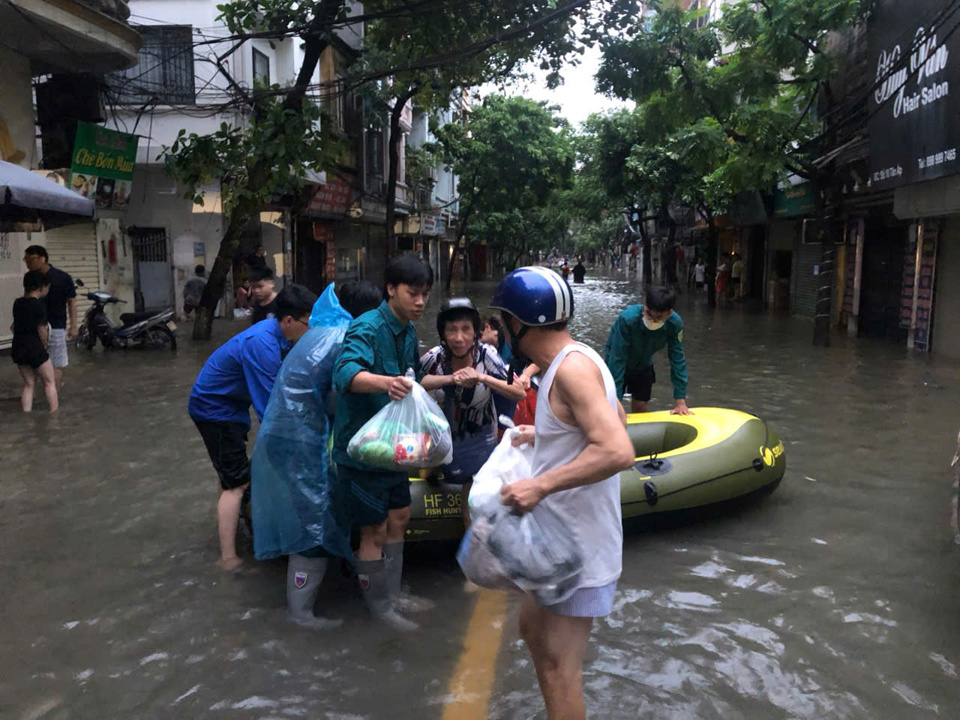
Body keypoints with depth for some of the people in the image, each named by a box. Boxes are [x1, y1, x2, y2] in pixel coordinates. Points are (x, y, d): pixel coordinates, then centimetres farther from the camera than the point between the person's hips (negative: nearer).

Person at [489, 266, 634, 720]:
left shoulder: (572, 366, -23)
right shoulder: (575, 359, 7)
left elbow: (618, 451, -32)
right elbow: (615, 420, 19)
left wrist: (540, 485, -32)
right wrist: (545, 435, 14)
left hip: (578, 547, -10)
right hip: (560, 534, 10)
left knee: (558, 669, 1)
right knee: (532, 629, 25)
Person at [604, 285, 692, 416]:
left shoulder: (675, 324, -27)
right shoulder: (627, 319, -38)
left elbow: (678, 359, -21)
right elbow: (617, 359, -35)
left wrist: (680, 401, -21)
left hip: (644, 366, 3)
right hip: (617, 366, -3)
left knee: (640, 408, 7)